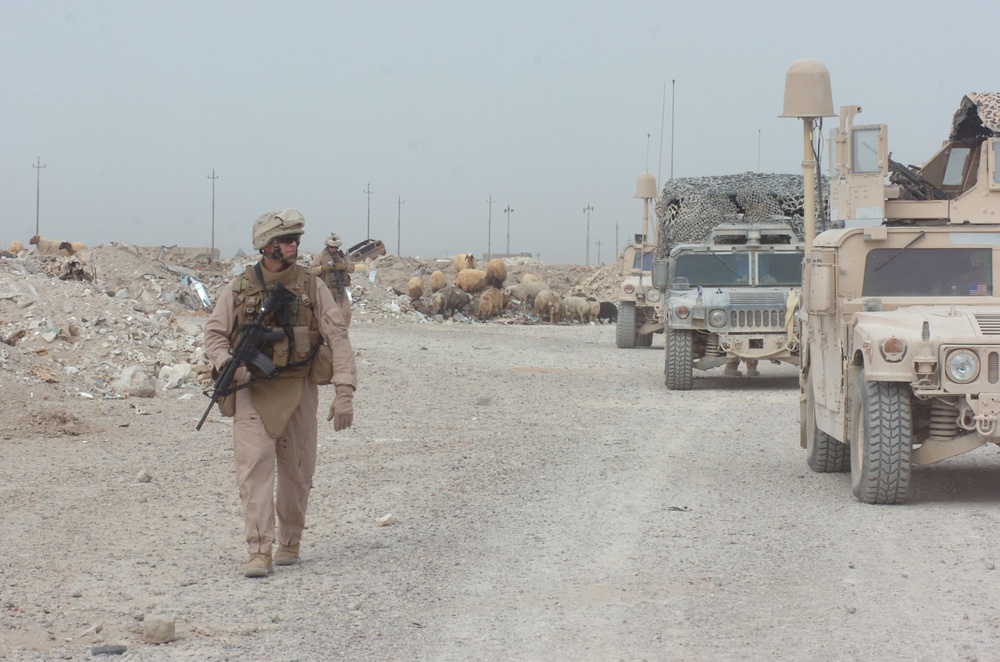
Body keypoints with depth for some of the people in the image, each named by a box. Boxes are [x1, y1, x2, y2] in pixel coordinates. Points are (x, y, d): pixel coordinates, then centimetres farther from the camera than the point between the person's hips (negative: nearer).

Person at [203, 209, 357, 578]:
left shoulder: (311, 288, -1)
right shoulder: (239, 289, -1)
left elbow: (338, 338, -4)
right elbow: (214, 333, 6)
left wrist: (344, 392, -12)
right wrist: (227, 364, -15)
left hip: (297, 390, 1)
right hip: (252, 390, -1)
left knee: (297, 470, 8)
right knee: (254, 467, -11)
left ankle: (290, 543, 25)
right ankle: (260, 551, -12)